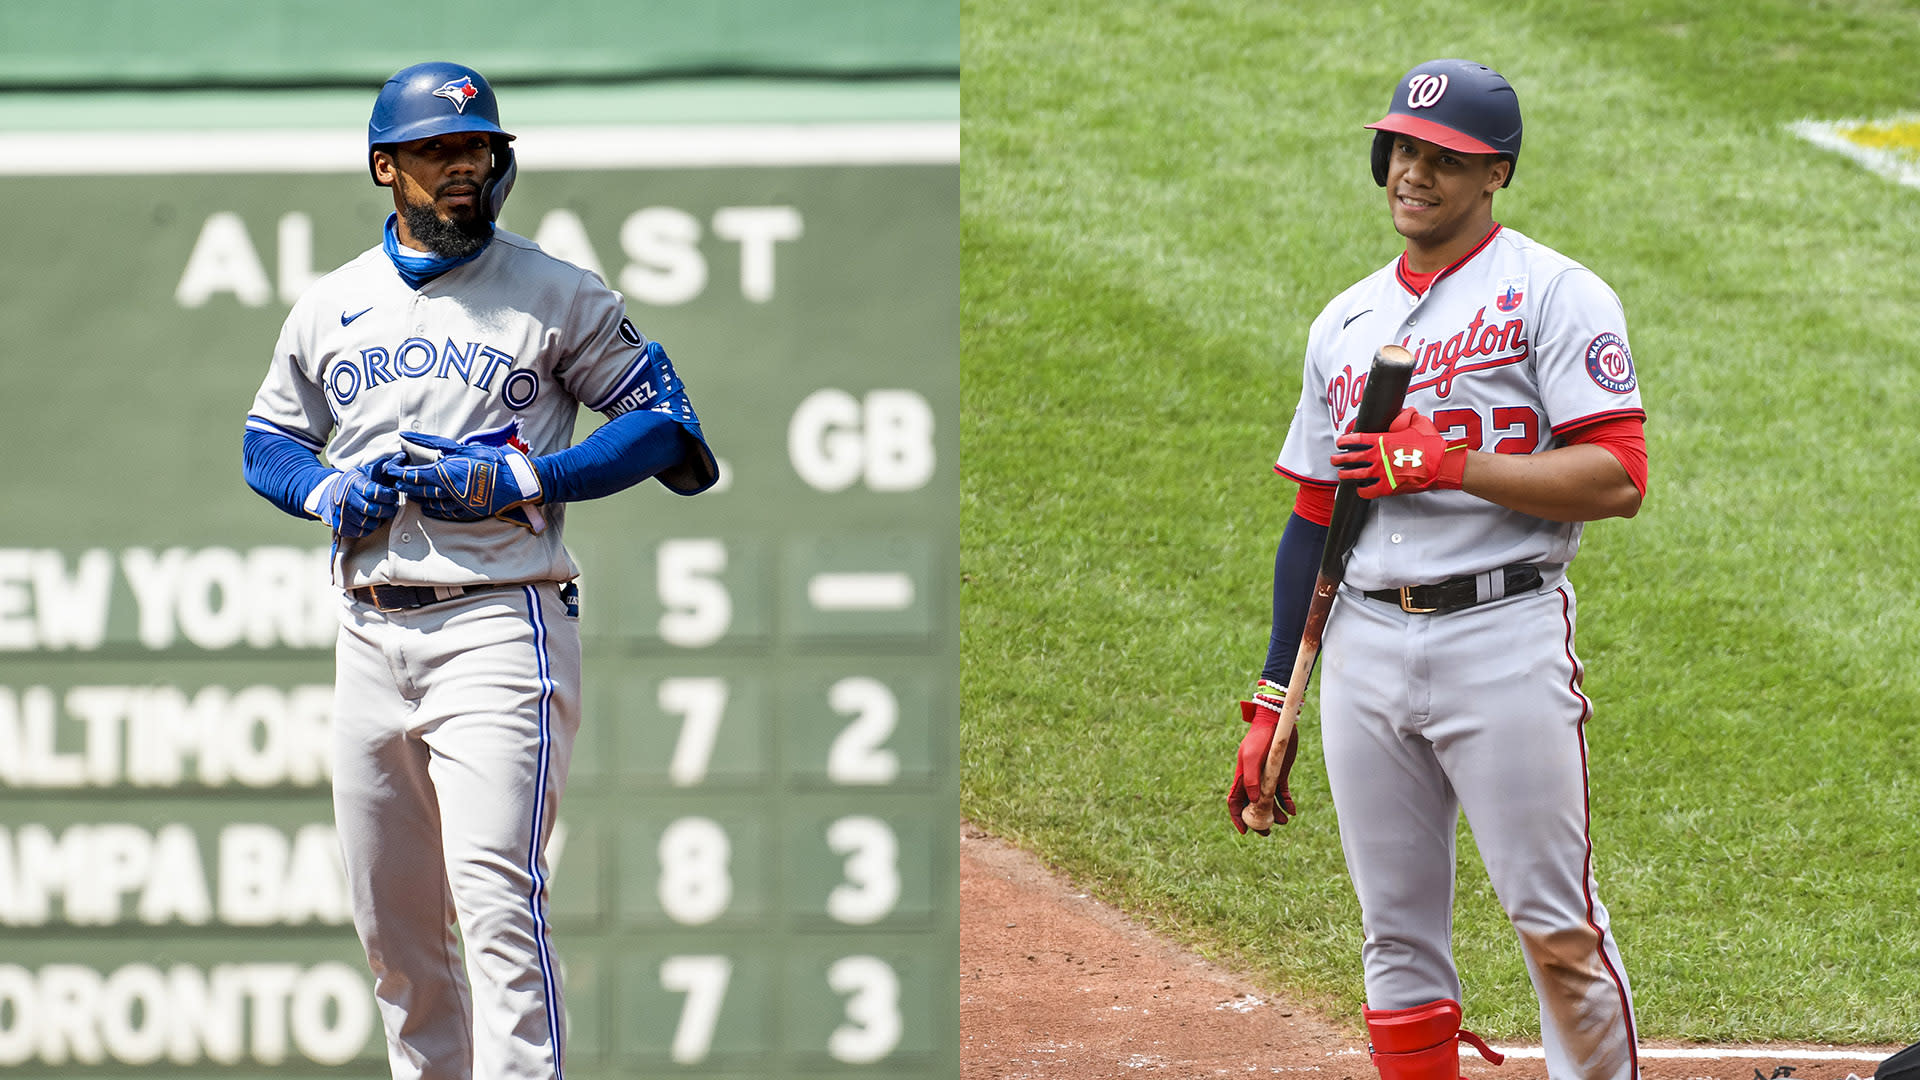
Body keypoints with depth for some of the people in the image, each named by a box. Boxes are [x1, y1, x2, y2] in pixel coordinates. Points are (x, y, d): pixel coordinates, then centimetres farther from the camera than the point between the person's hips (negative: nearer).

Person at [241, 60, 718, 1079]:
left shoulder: (557, 295, 1)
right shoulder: (330, 305, 14)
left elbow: (666, 422, 0)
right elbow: (266, 442, 23)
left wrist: (520, 480, -12)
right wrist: (327, 489, -1)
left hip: (501, 622, -5)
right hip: (370, 637, 5)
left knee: (496, 896, -18)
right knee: (390, 917, 9)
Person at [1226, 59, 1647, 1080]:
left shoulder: (1553, 295, -2)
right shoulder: (1346, 323, 17)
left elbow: (1617, 479, -12)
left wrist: (1445, 462, -16)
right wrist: (1272, 699, 14)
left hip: (1505, 640, -6)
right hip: (1364, 644, 6)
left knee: (1554, 922, -6)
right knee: (1396, 933, 6)